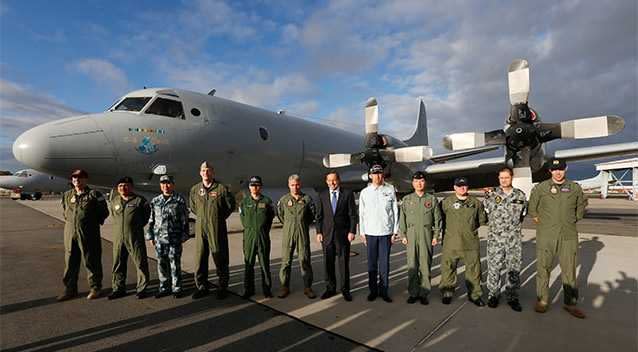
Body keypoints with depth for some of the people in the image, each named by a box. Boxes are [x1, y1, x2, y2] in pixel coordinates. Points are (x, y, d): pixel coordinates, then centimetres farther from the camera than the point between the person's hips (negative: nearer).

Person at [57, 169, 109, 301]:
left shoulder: (94, 194, -2)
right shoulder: (67, 195, 13)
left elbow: (104, 212, -2)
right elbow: (64, 211, 27)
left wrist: (93, 222, -2)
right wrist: (71, 221, 14)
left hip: (89, 234, -5)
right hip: (70, 233, 5)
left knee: (91, 262, 3)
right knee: (70, 262, 10)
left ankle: (95, 288, 15)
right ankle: (70, 289, 23)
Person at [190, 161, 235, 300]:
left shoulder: (221, 188, -4)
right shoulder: (194, 189, 6)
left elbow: (231, 205, 5)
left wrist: (219, 218, 6)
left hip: (218, 229, -3)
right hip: (200, 228, 3)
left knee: (220, 258, 3)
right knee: (200, 258, 6)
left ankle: (223, 287, 16)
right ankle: (202, 287, 21)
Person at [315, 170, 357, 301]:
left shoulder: (348, 194, -1)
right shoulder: (322, 195, 6)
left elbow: (353, 214, -2)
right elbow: (319, 216, 7)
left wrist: (352, 231, -9)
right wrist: (318, 232, 0)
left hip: (343, 234, -2)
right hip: (327, 234, 2)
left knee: (344, 263, 6)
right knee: (328, 263, 9)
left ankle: (345, 289, 20)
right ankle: (330, 288, 24)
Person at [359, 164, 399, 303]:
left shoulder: (390, 190, 0)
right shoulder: (365, 192, 3)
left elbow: (395, 211, 2)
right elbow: (361, 213, 6)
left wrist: (395, 231, 0)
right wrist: (362, 232, 3)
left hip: (386, 232, -1)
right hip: (370, 232, 1)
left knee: (384, 263, 5)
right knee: (372, 263, 9)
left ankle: (383, 290, 17)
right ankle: (373, 290, 20)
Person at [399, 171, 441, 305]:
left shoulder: (432, 199, 6)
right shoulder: (407, 199, 8)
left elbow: (437, 219, 6)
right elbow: (402, 218, 8)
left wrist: (436, 236, 1)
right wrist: (403, 235, 2)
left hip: (427, 235, 0)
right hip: (411, 235, 1)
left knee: (425, 265, 3)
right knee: (412, 265, 3)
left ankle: (424, 293, 15)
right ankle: (413, 293, 14)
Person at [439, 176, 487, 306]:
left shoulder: (476, 202, 7)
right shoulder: (447, 202, 0)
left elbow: (482, 219, 17)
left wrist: (472, 227, 11)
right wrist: (445, 229, 4)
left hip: (471, 242, 2)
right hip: (451, 242, -2)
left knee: (474, 269, 9)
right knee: (448, 268, 4)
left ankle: (474, 294, 24)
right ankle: (447, 293, 18)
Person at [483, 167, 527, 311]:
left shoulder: (521, 195, 5)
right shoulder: (491, 195, 0)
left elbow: (522, 214, 15)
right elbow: (484, 213, 7)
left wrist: (514, 226, 14)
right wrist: (494, 224, 9)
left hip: (515, 238, 1)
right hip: (495, 238, -1)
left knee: (514, 269, 6)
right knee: (493, 267, 3)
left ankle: (512, 297, 19)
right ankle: (493, 295, 16)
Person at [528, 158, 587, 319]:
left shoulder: (575, 188, 6)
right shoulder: (540, 188, 0)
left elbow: (582, 204, 22)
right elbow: (532, 206, 12)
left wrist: (575, 219, 15)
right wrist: (537, 219, 7)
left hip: (568, 236, 2)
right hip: (545, 236, -2)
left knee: (569, 269, 8)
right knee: (543, 268, 3)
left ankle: (570, 303, 21)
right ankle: (542, 300, 14)